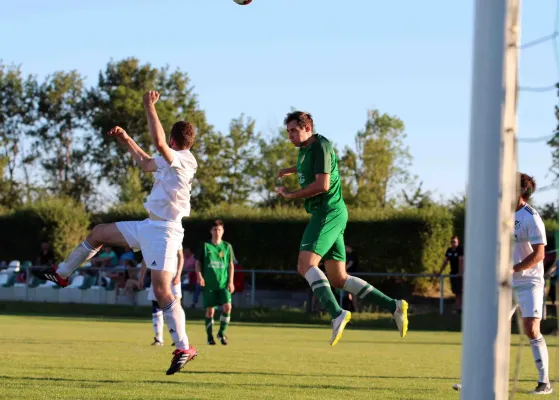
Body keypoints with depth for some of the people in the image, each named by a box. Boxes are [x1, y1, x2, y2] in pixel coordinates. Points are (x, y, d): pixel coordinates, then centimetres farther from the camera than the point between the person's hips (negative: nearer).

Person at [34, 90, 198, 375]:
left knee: (161, 290, -18)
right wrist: (126, 140, 28)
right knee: (98, 233, 22)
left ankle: (183, 348, -17)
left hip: (163, 231, -10)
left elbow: (158, 142, -38)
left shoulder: (183, 159, -17)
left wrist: (150, 107, -32)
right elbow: (146, 163, 34)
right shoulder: (173, 161, 13)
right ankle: (62, 274, 39)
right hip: (148, 226, 10)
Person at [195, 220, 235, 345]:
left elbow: (231, 265, 11)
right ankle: (210, 336, 10)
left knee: (227, 306, -15)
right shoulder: (205, 246, 5)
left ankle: (222, 333, 2)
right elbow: (198, 263, 6)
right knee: (210, 310, -1)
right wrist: (199, 276, -10)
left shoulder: (227, 246, 9)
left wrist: (230, 282, 3)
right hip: (209, 284, -1)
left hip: (223, 283, 1)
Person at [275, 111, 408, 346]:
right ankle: (393, 306, 2)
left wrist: (290, 195, -12)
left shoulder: (321, 146, -10)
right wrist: (292, 171, 46)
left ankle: (337, 314, -37)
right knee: (338, 279, 5)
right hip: (322, 214, 10)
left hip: (330, 213, -10)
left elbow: (322, 184, -21)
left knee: (306, 264, -24)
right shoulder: (304, 150, 18)